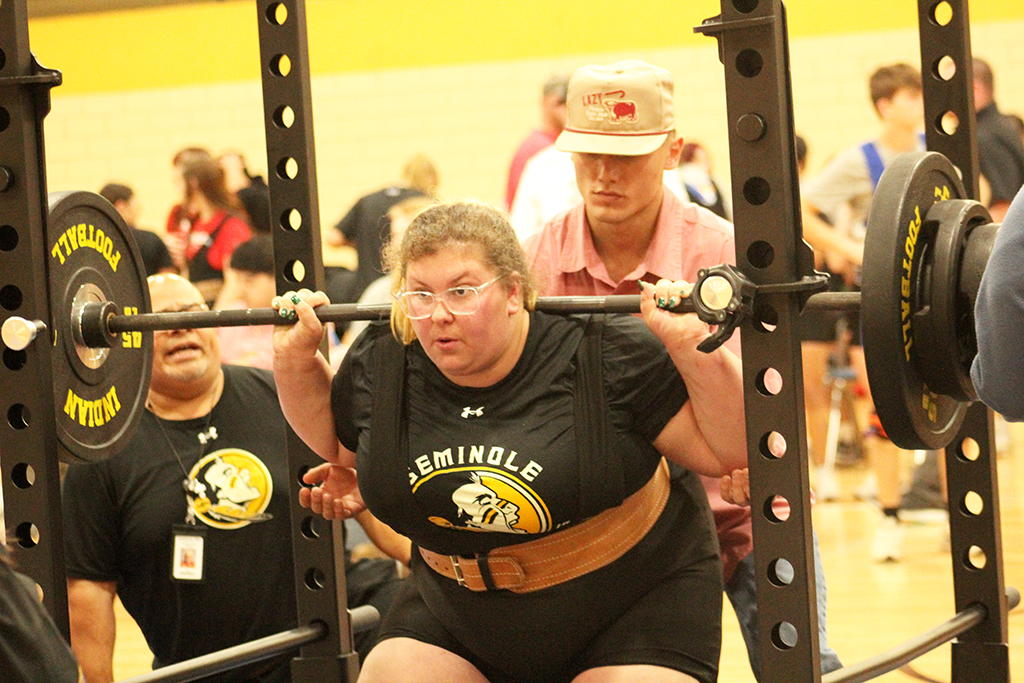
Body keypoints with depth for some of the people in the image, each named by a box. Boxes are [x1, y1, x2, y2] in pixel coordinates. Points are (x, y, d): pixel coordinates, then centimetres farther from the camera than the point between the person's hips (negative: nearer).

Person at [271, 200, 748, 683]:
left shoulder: (606, 357, -19)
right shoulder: (380, 367, -7)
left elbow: (727, 451, -16)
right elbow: (336, 443, 16)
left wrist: (693, 349, -29)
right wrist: (295, 360, 1)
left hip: (629, 605, -4)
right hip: (461, 615, 4)